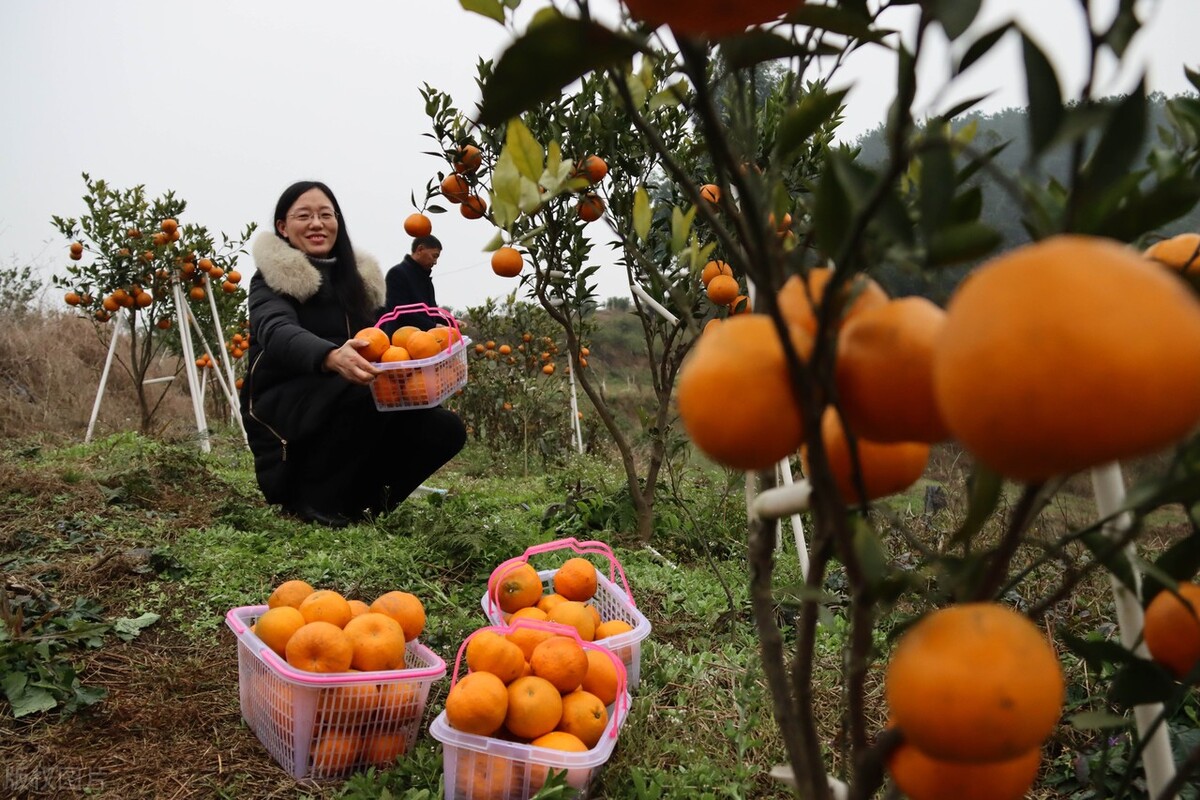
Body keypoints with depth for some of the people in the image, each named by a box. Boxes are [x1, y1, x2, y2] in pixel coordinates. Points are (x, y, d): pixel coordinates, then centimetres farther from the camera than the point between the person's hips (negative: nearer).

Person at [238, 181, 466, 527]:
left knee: (445, 428, -15)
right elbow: (277, 332, -27)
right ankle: (310, 498, -17)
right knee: (371, 390, -35)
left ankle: (358, 498, 0)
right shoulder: (272, 279, -5)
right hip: (282, 408, -5)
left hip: (349, 409, 6)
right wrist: (331, 357, -49)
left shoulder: (358, 277, 13)